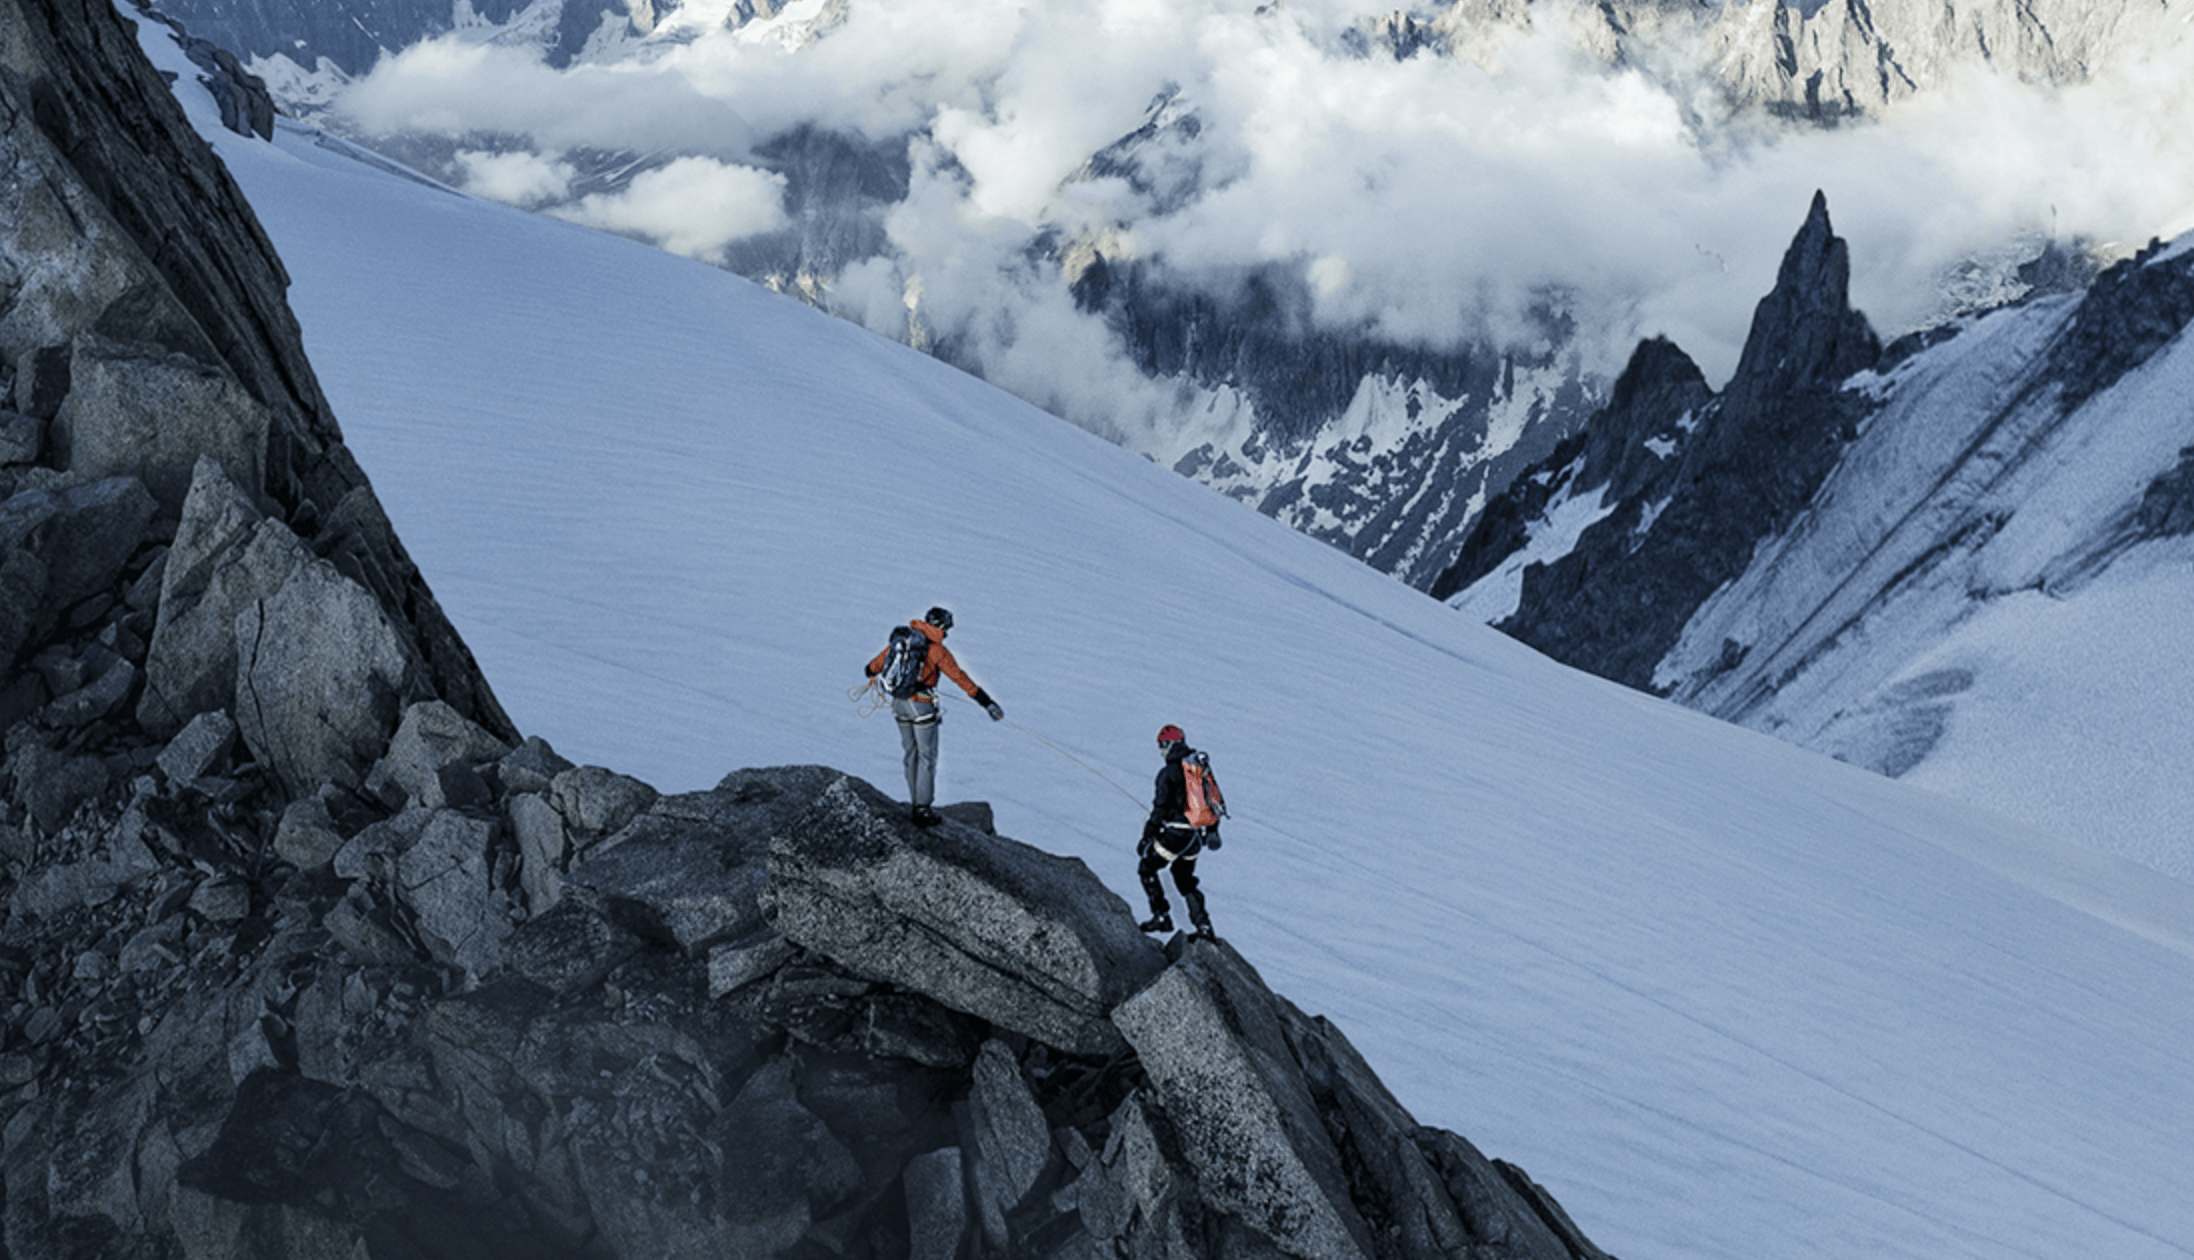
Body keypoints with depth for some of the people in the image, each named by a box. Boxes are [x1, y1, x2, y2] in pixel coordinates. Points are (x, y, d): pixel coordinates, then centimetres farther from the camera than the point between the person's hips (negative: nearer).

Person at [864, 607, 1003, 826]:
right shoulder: (936, 650, -12)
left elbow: (885, 656, 21)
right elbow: (960, 677, -15)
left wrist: (871, 670, 44)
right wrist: (986, 702, -14)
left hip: (899, 702, 7)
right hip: (921, 707, -7)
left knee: (911, 755, 17)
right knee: (927, 757, 3)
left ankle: (912, 805, 22)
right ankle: (922, 810, 2)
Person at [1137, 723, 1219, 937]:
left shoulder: (1168, 773, -13)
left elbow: (1160, 807, -16)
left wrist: (1147, 836, -10)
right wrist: (1213, 831, 28)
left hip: (1176, 833, -7)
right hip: (1196, 836, 7)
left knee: (1147, 870, 10)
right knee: (1185, 878, 21)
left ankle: (1162, 916, 6)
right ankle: (1203, 925, 13)